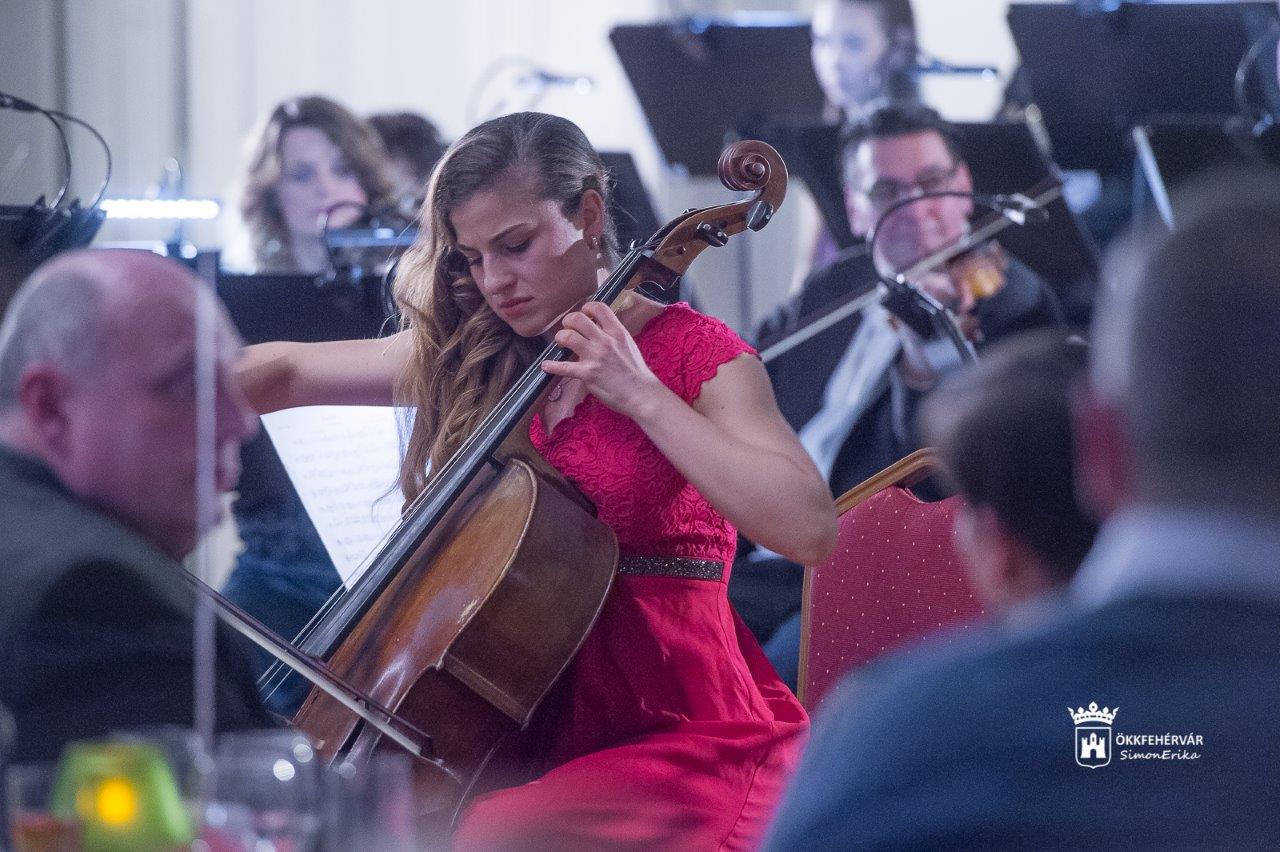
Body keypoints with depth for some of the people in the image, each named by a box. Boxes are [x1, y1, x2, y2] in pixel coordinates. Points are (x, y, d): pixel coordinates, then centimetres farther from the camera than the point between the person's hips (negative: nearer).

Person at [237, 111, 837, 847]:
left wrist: (643, 397, -19)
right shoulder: (472, 359, 13)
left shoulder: (689, 352, -4)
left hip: (685, 740, -5)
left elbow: (809, 528, -19)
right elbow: (288, 372, 18)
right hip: (543, 742, 5)